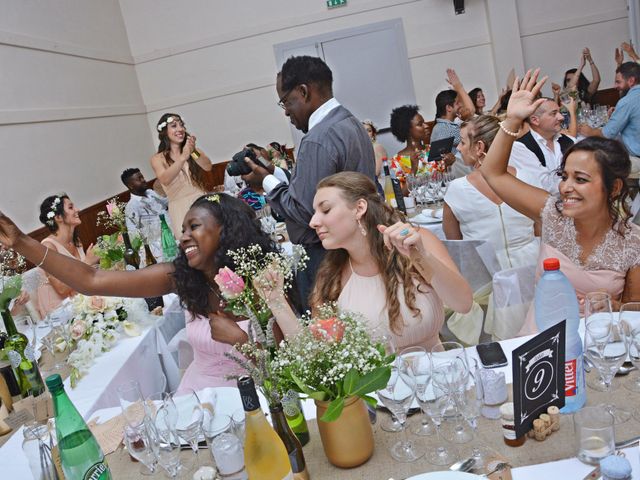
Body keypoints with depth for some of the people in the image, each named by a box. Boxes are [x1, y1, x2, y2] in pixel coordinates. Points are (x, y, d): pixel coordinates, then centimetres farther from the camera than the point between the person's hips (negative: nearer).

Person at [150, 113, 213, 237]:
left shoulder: (193, 150, 7)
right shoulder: (158, 159, -1)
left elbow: (208, 167, -9)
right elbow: (165, 180, -19)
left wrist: (194, 151, -27)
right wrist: (183, 157, -31)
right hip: (181, 210, -2)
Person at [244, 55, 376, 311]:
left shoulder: (318, 140, -21)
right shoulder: (350, 122, 10)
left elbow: (304, 212, -21)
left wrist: (267, 180, -9)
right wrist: (277, 173, 10)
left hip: (326, 258, -10)